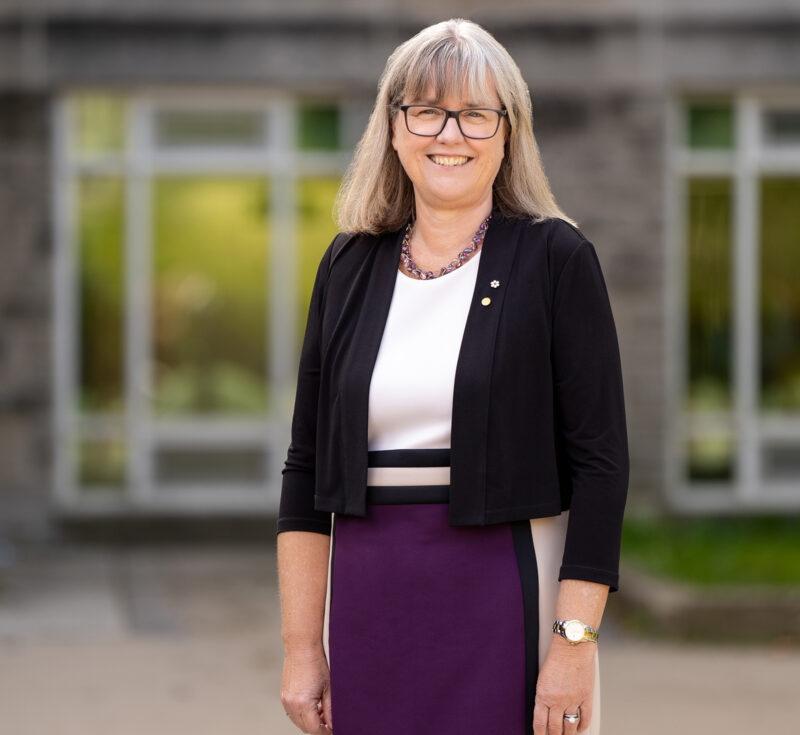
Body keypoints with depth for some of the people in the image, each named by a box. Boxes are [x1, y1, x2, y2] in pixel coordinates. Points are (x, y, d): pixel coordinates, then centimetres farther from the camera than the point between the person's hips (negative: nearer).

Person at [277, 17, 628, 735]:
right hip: (369, 601, 4)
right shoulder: (350, 265, 8)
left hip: (508, 595, -3)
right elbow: (307, 466, 9)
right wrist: (301, 649, 3)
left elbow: (600, 461, -8)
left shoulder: (556, 258, -3)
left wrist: (575, 644, -15)